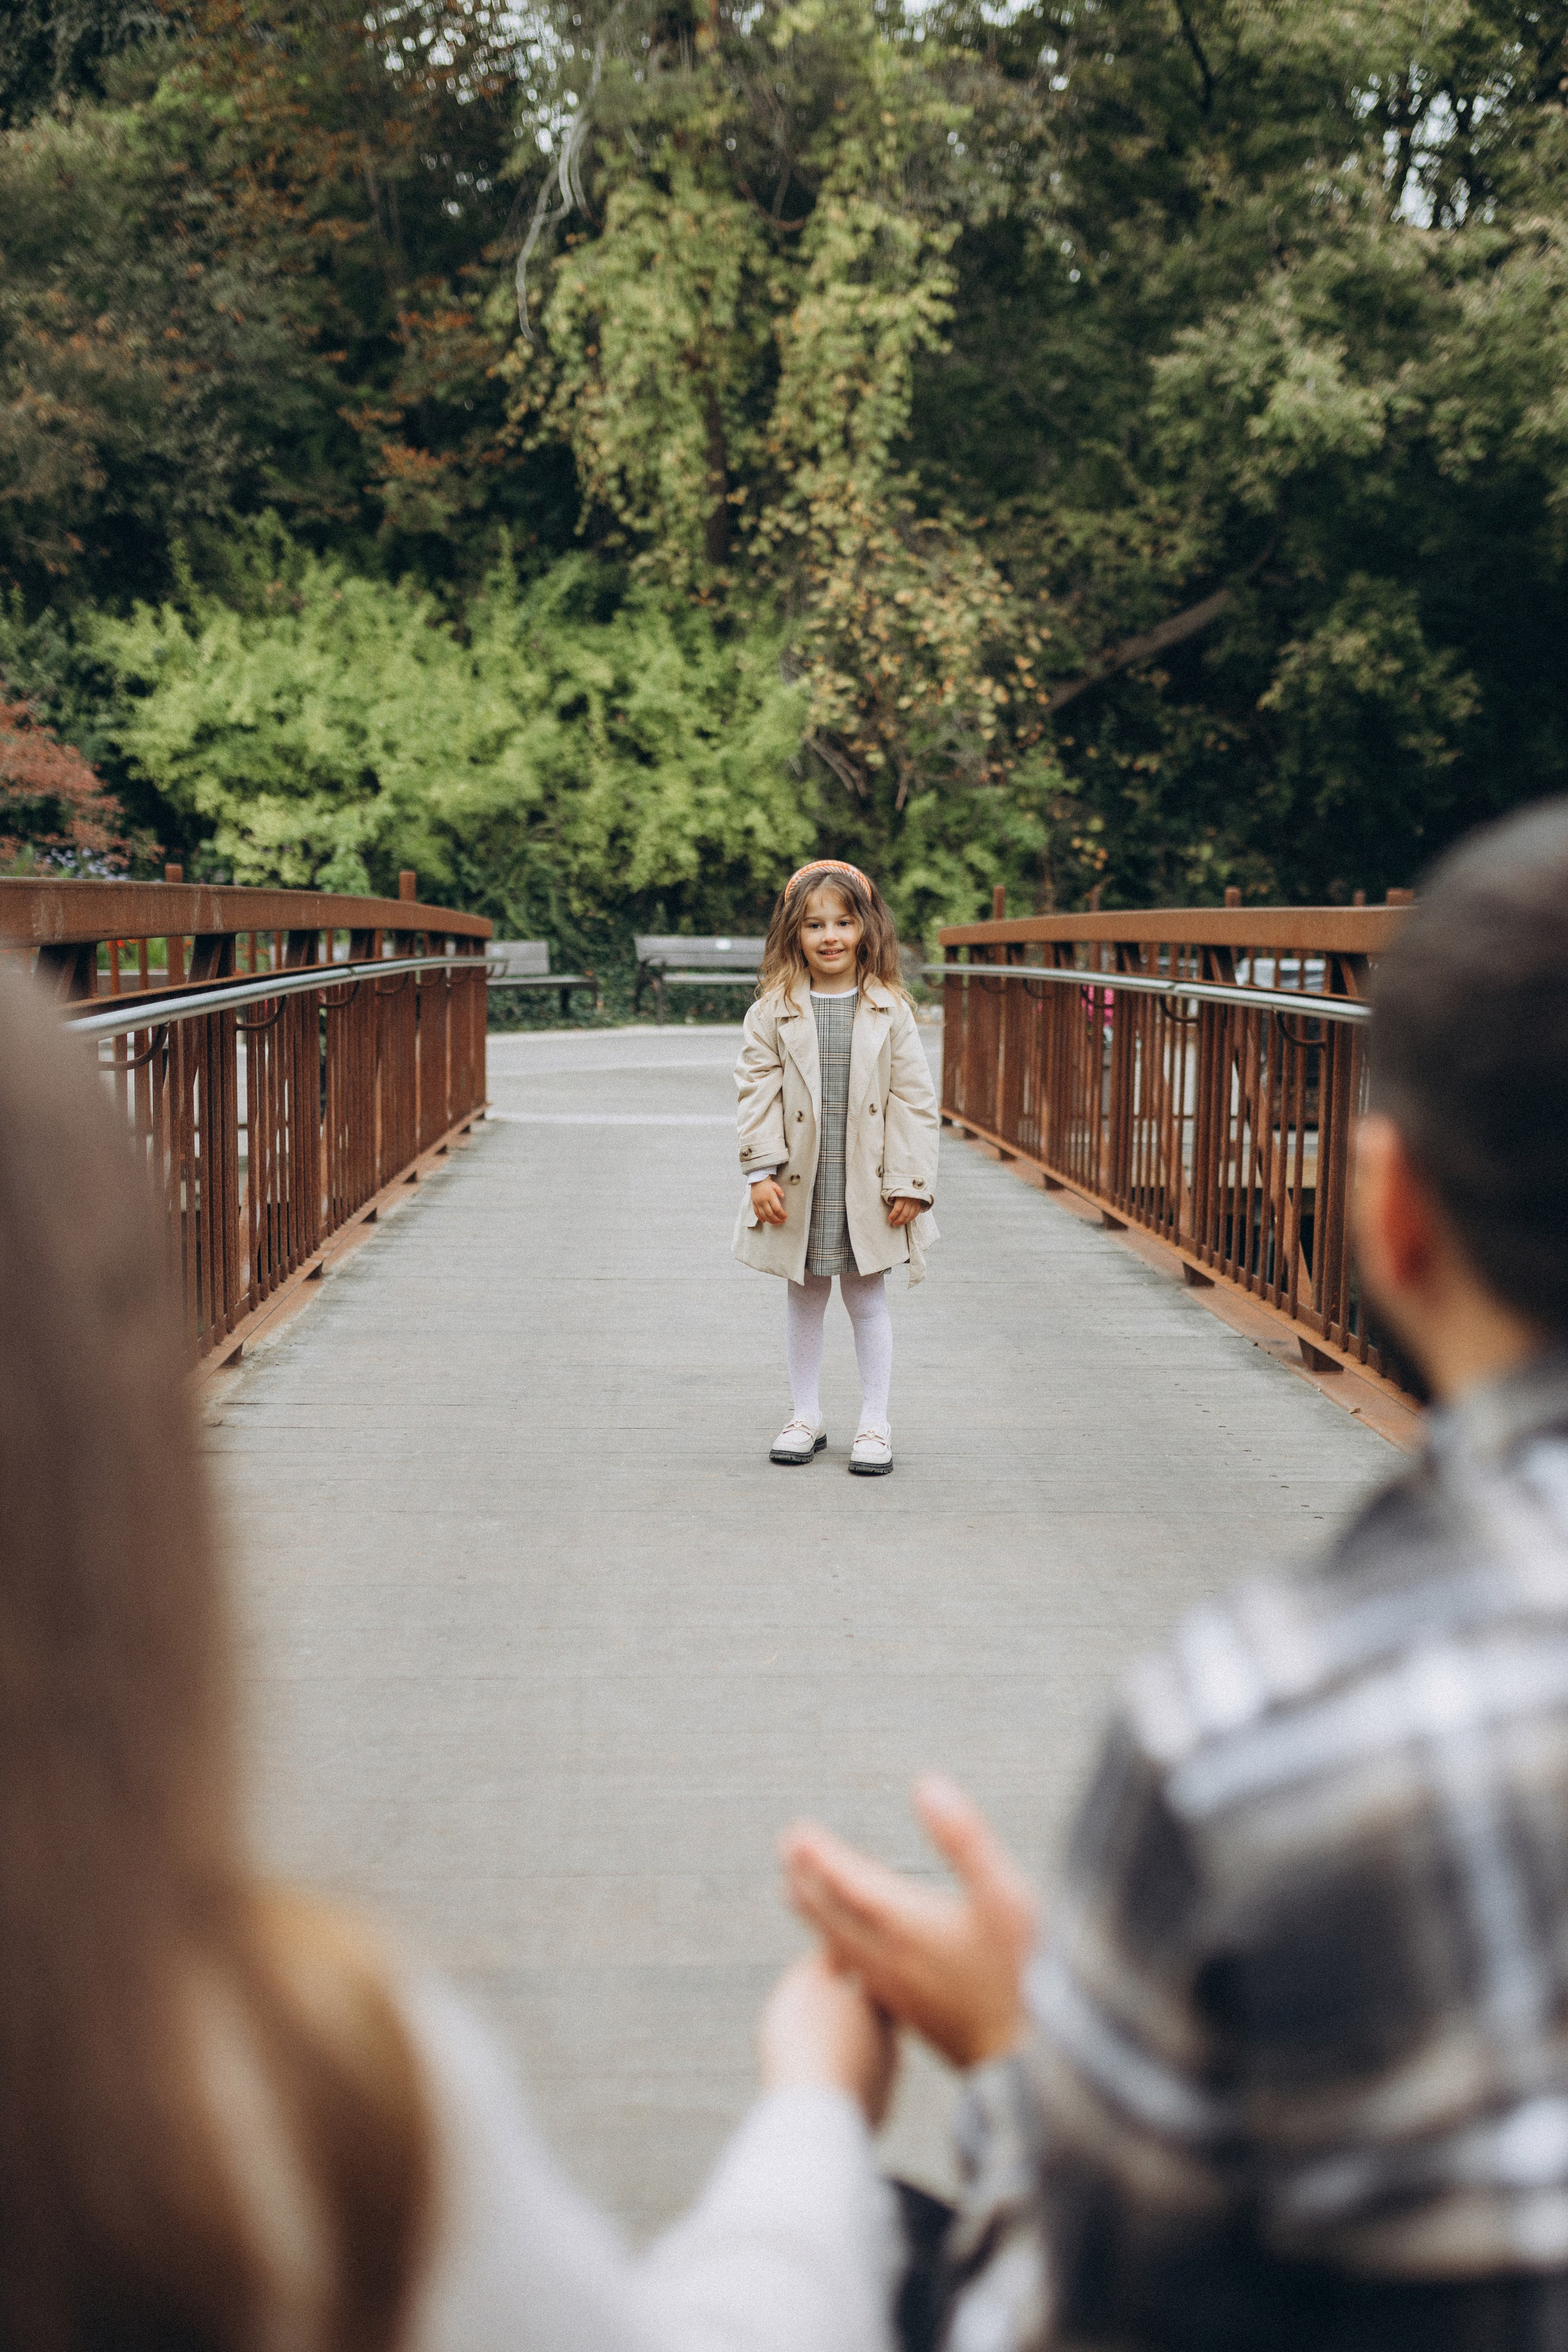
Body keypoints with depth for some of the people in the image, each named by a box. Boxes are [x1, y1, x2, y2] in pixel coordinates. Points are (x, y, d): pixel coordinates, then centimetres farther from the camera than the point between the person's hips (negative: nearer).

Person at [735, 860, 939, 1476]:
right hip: (799, 1188, 1)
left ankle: (875, 1422, 16)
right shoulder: (775, 1011, -2)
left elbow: (914, 1098, -2)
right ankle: (806, 1415, 25)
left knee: (867, 1298, 7)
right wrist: (761, 1172, -11)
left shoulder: (889, 1010, -2)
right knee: (804, 1298, 13)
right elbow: (758, 1091, -3)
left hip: (866, 1187, -1)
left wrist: (910, 1182, -6)